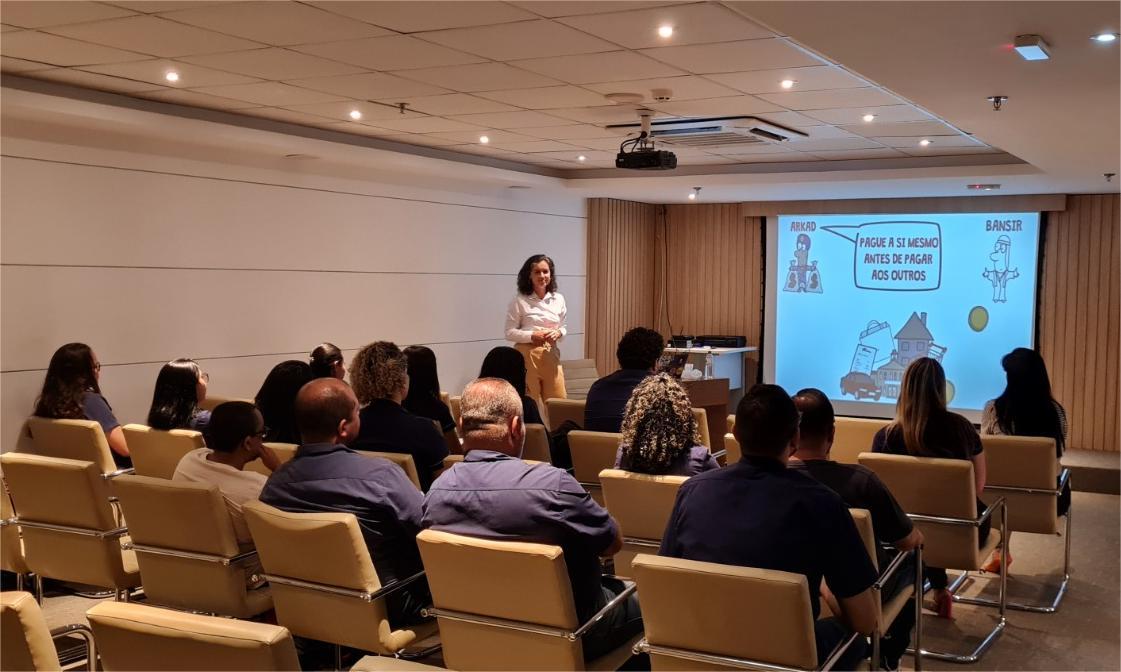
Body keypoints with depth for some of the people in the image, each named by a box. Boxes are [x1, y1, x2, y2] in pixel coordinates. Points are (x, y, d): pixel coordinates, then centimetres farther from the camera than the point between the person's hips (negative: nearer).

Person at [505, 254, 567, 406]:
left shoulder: (558, 299, 7)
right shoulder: (519, 300, -5)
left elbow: (564, 327, 15)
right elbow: (510, 333, -5)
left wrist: (558, 333, -9)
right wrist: (532, 336, -18)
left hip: (551, 355, 4)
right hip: (527, 355, -4)